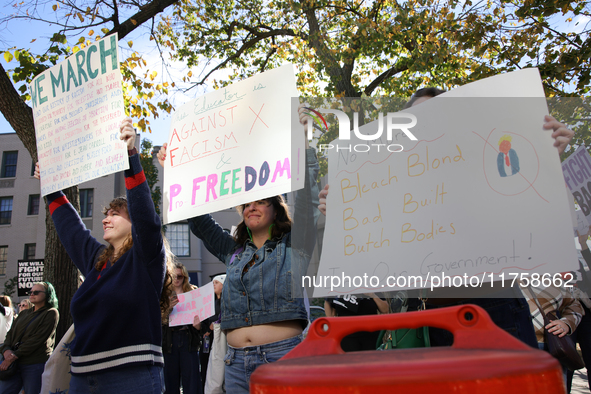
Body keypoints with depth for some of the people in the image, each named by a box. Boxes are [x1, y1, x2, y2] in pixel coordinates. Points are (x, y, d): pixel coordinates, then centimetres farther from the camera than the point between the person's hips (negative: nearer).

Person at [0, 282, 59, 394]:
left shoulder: (51, 313, -2)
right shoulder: (24, 313, 21)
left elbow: (37, 339, -10)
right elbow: (10, 334, 13)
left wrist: (14, 356, -15)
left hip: (36, 365, -6)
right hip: (14, 363, 6)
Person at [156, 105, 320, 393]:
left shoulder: (294, 246, 4)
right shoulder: (233, 251, 16)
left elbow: (307, 199, -7)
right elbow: (199, 221, 18)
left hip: (283, 356, -4)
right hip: (237, 360, 5)